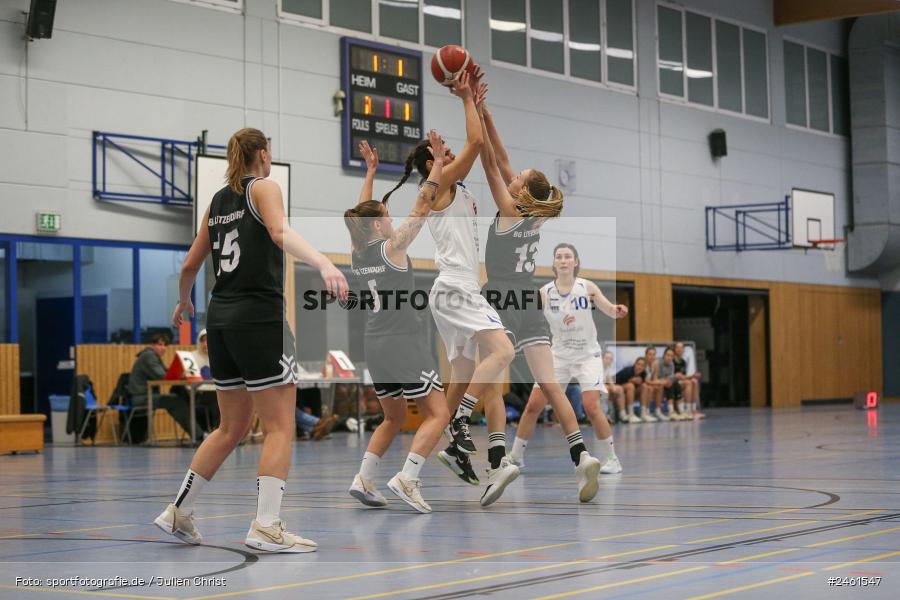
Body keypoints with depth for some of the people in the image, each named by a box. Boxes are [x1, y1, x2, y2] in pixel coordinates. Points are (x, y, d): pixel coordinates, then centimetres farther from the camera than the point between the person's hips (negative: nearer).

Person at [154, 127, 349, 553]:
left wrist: (184, 303, 40)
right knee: (280, 427, -4)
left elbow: (189, 266, 20)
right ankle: (266, 526, -11)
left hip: (221, 319, 7)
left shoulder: (218, 201, 17)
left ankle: (179, 511, 19)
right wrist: (324, 263, -38)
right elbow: (281, 233, -23)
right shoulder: (264, 187, -2)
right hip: (259, 318, -7)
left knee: (232, 427, 17)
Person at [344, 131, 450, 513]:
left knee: (393, 418, 20)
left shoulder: (356, 253, 7)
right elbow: (423, 204, -8)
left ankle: (364, 479, 9)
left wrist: (370, 171, 30)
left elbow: (362, 213, 23)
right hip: (405, 343, -7)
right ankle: (406, 478, -18)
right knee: (438, 414, -3)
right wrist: (438, 163, -2)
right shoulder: (392, 247, -9)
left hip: (375, 346, 8)